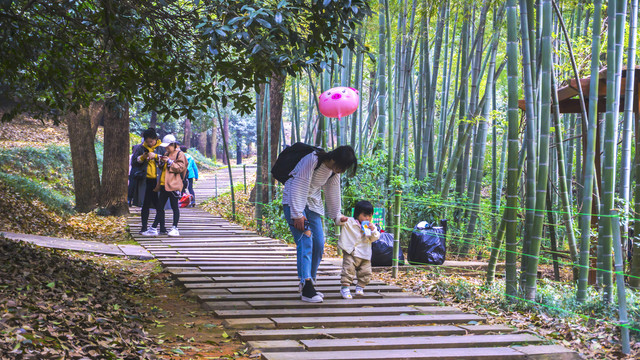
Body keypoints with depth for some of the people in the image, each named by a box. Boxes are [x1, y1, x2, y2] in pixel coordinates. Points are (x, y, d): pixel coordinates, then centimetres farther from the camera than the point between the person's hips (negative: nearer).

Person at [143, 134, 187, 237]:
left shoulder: (180, 154, -3)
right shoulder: (166, 154, 21)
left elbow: (180, 168, -12)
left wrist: (169, 162, -16)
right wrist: (161, 162, 5)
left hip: (173, 185, -8)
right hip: (163, 185, 8)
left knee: (175, 207, -3)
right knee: (160, 207, 5)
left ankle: (175, 229, 1)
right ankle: (162, 229, 7)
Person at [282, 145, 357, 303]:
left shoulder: (334, 171, -1)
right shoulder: (312, 161, -26)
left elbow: (333, 193, 13)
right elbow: (299, 187, -26)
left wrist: (336, 216, 22)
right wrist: (298, 215, -27)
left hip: (313, 203, 8)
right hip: (294, 201, -8)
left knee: (318, 243, 0)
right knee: (305, 240, -21)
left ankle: (309, 285, 9)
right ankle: (306, 288, -28)